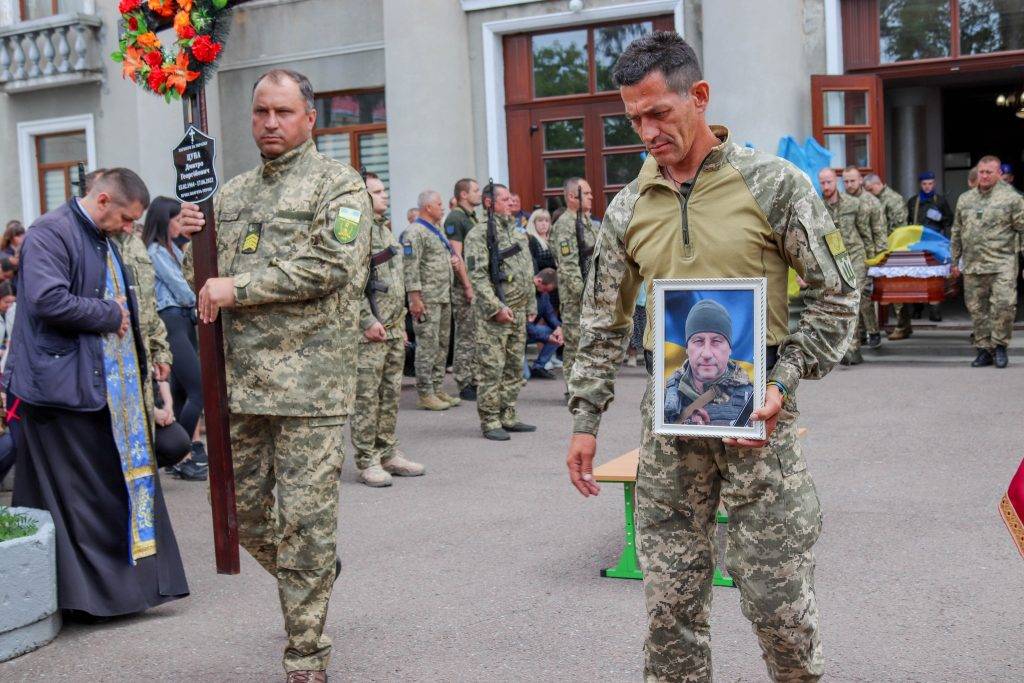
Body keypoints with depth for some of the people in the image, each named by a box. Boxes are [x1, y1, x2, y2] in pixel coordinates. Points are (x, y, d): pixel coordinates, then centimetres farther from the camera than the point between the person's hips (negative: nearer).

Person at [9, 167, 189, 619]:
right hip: (64, 386, -9)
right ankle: (80, 594, 10)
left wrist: (142, 360, 16)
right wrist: (109, 314, -15)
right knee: (74, 493, -1)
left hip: (109, 384, 9)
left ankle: (125, 582, 21)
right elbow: (47, 300, -26)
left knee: (123, 480, 12)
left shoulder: (103, 240, 17)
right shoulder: (49, 234, -13)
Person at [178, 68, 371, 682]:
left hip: (309, 383, -6)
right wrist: (194, 242, 0)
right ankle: (319, 575, 41)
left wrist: (238, 288, -14)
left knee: (304, 523, -2)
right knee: (246, 512, 13)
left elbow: (330, 267, -15)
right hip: (240, 380, 6)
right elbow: (204, 280, 22)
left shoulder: (339, 185, 0)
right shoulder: (231, 195, 18)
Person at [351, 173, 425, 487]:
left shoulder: (385, 229, 19)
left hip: (394, 329, 9)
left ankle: (389, 454, 22)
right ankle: (367, 461, 2)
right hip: (370, 332, -9)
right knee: (367, 397, -4)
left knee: (390, 394, 13)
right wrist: (367, 321, -20)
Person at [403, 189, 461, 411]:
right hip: (427, 299, -10)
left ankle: (438, 390, 19)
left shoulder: (437, 231, 19)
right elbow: (410, 267, -17)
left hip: (444, 297, 10)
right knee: (427, 345, -7)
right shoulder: (415, 233, -11)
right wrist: (415, 297, -21)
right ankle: (425, 394, -2)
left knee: (442, 345, 12)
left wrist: (455, 259, 9)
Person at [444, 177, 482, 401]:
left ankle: (475, 381, 16)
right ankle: (465, 385, 0)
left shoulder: (472, 218, 19)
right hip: (464, 287, -9)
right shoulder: (455, 218, -10)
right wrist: (467, 285, -19)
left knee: (477, 337, 11)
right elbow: (456, 255, -16)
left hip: (478, 285, 9)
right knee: (466, 337, -5)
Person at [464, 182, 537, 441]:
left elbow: (528, 273, 23)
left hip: (518, 313, 8)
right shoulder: (479, 235, -8)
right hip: (493, 315, -8)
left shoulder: (519, 234, 17)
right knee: (492, 369, -6)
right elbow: (478, 275, -16)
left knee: (514, 368, 12)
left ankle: (508, 417, 21)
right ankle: (490, 422, 1)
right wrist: (497, 308, -20)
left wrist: (531, 305, 17)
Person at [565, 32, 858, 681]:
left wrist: (784, 382, -13)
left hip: (755, 409, -3)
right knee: (671, 593, 8)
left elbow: (837, 293, -2)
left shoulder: (773, 183, -4)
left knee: (778, 594, 0)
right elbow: (604, 324, 14)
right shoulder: (628, 208, 7)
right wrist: (586, 420, 11)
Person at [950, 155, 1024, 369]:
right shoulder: (965, 199, 14)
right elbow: (956, 233, 19)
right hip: (972, 265, 4)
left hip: (1001, 264, -4)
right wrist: (955, 261, 17)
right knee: (977, 309, 7)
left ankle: (999, 345, 3)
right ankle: (985, 349, 18)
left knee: (1004, 303, -15)